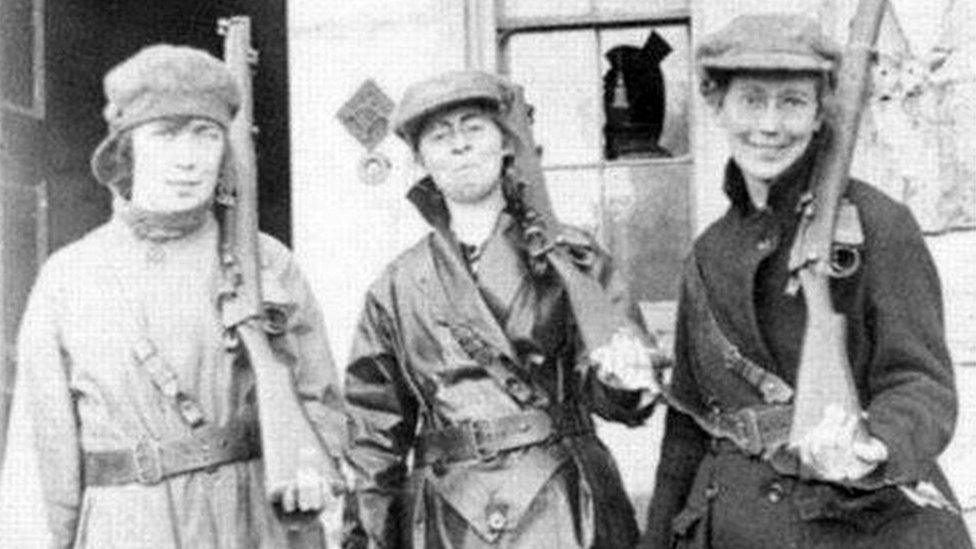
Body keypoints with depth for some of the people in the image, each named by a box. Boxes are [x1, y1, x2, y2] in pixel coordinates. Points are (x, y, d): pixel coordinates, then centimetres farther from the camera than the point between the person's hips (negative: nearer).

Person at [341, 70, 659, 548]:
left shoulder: (569, 257, 4)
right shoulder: (396, 287, 8)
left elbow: (606, 397, 0)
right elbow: (374, 432, 12)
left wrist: (623, 379, -22)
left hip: (565, 509, -1)